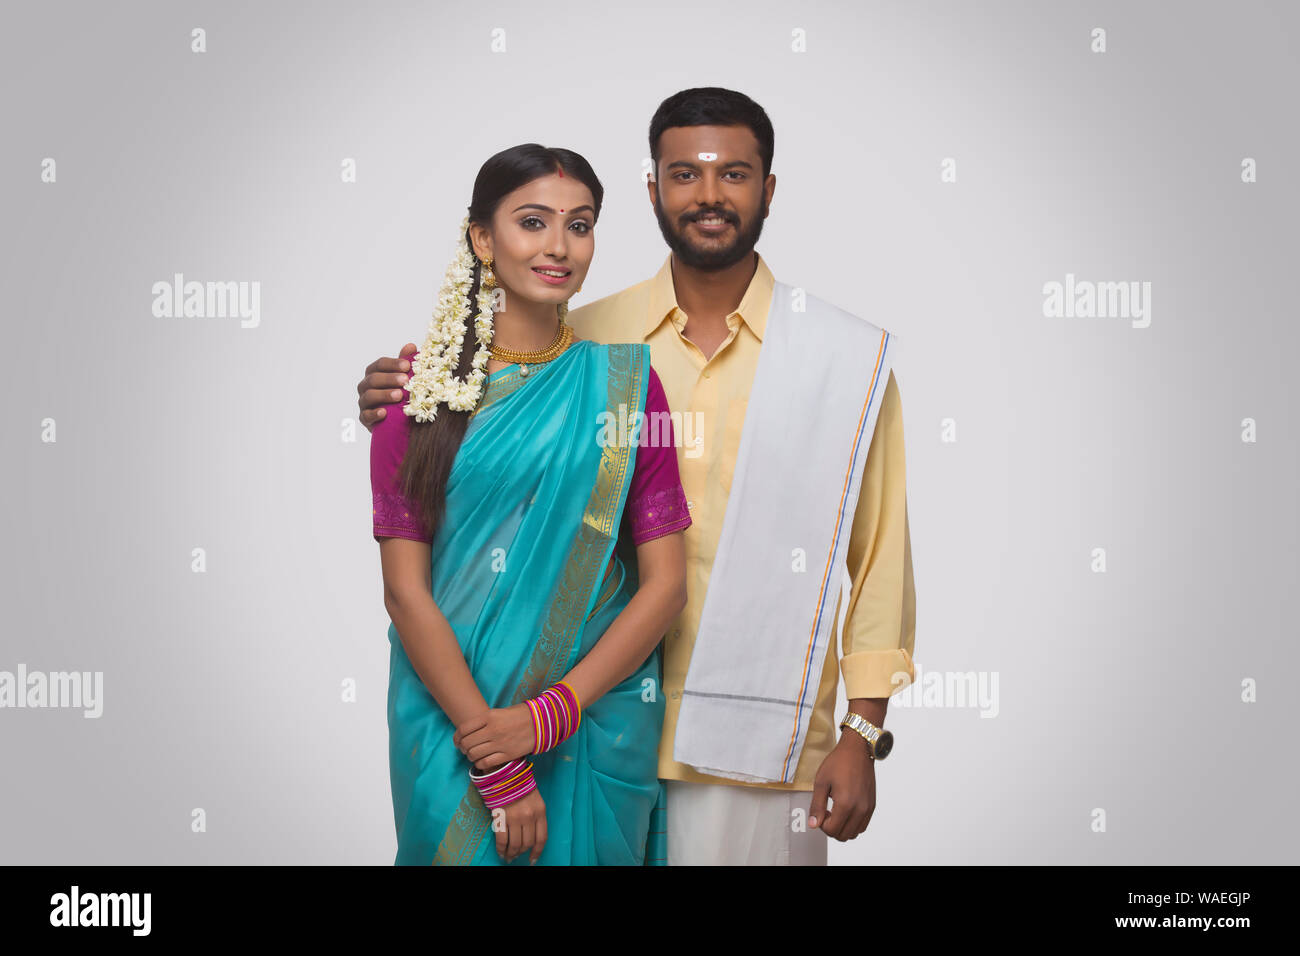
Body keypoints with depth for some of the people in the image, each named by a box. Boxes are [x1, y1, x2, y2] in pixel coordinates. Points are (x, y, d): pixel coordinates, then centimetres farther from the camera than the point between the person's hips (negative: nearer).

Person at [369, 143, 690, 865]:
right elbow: (405, 590, -8)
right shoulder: (420, 387, -3)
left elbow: (666, 583, -4)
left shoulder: (625, 380, -1)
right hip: (450, 720, 0)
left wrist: (550, 715, -14)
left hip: (598, 724, 1)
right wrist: (495, 765, -14)